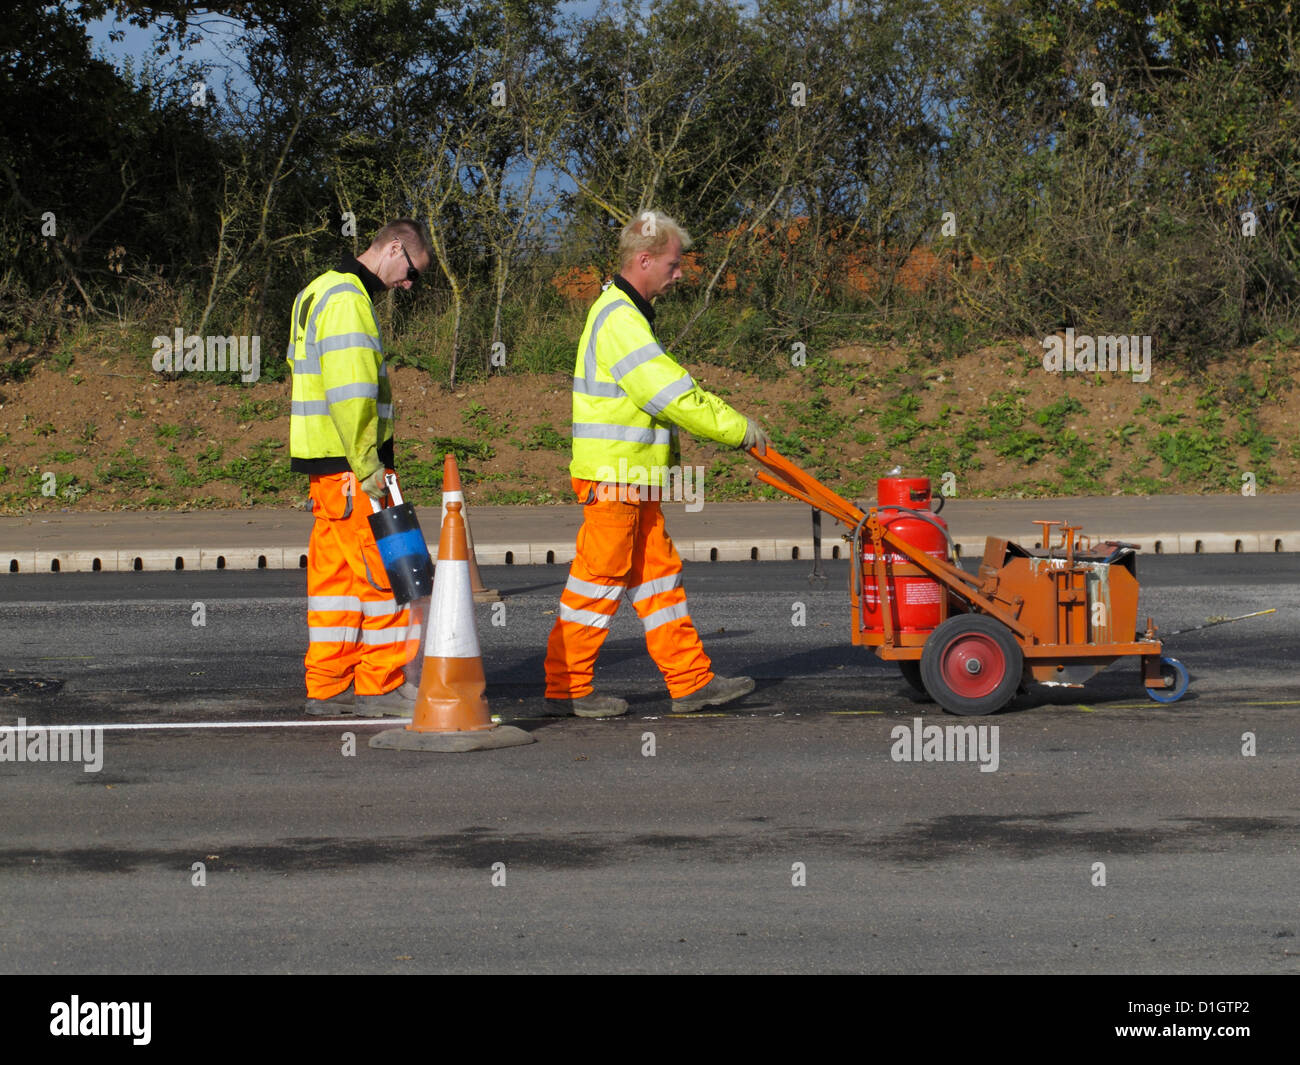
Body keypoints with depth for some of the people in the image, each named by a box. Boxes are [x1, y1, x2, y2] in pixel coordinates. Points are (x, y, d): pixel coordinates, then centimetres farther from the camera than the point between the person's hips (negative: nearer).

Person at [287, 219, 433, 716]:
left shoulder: (320, 292, 19)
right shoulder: (347, 299, -15)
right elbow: (349, 393, -22)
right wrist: (367, 465, -19)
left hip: (326, 465, 10)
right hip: (350, 461, -10)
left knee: (336, 573, 11)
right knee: (384, 572, -5)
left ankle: (329, 686, 13)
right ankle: (381, 686, -2)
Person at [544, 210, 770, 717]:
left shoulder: (630, 313, 18)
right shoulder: (619, 319, -17)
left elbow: (674, 386, 22)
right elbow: (670, 396, -21)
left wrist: (730, 417, 11)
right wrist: (736, 428, -13)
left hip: (631, 476, 11)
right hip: (611, 474, -11)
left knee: (657, 573, 11)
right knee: (599, 578, -5)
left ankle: (691, 680, 15)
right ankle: (566, 688, 1)